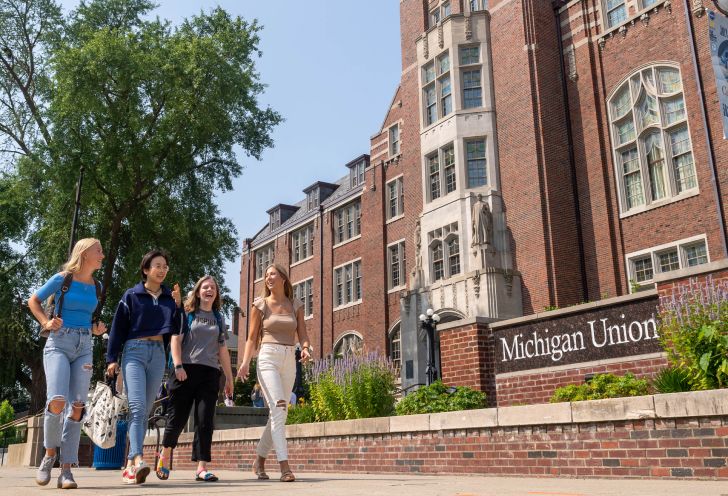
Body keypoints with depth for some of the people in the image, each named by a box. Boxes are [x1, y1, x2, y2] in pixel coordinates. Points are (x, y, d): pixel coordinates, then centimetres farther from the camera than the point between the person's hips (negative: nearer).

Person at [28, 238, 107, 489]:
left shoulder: (96, 286, 12)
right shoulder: (62, 279, -1)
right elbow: (33, 301, 9)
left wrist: (97, 328, 6)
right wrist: (46, 322, -5)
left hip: (84, 348, 4)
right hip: (58, 343, -4)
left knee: (77, 407, -5)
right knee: (57, 401, -21)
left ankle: (66, 469, -1)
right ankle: (50, 453, 5)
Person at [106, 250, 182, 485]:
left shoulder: (169, 297, 12)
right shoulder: (132, 295, 3)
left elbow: (178, 329, 8)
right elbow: (118, 327, 2)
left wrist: (178, 304, -4)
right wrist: (112, 359, -4)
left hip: (158, 354, 4)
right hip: (134, 351, -4)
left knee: (146, 410, 5)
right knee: (137, 406, -19)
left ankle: (130, 465, 11)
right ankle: (138, 460, -31)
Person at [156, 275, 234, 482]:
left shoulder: (219, 319, 18)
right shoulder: (187, 313, 8)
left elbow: (223, 350, 19)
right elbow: (176, 340, -1)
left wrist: (229, 378, 15)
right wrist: (178, 366, -15)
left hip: (210, 373, 3)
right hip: (187, 371, -3)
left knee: (205, 420, -5)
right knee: (178, 417, 4)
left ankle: (202, 468, -6)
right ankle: (165, 454, 30)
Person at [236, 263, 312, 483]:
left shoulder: (296, 306, 12)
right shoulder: (260, 305, 6)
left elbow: (302, 335, 7)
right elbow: (252, 338, 5)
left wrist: (305, 349, -15)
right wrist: (245, 362, -9)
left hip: (289, 361, 4)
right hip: (268, 358, -4)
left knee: (279, 414, 7)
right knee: (278, 407, -19)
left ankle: (259, 460, 25)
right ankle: (285, 467, -21)